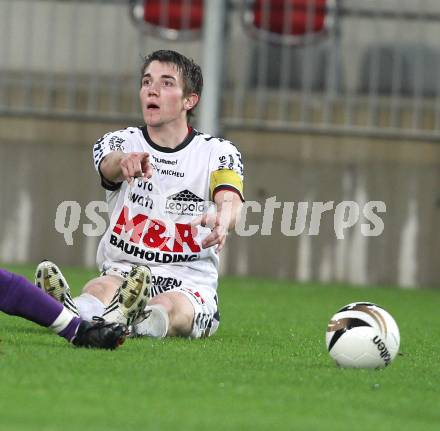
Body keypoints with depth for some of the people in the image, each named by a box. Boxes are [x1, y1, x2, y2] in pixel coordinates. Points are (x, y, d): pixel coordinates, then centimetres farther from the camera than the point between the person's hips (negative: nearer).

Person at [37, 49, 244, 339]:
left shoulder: (217, 152, 5)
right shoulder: (122, 141, 8)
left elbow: (231, 200, -17)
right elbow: (110, 165, -19)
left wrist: (222, 220, -45)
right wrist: (125, 162, -47)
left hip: (190, 285, 0)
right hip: (122, 270, 0)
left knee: (168, 307, -36)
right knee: (101, 288, -35)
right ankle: (73, 312, -70)